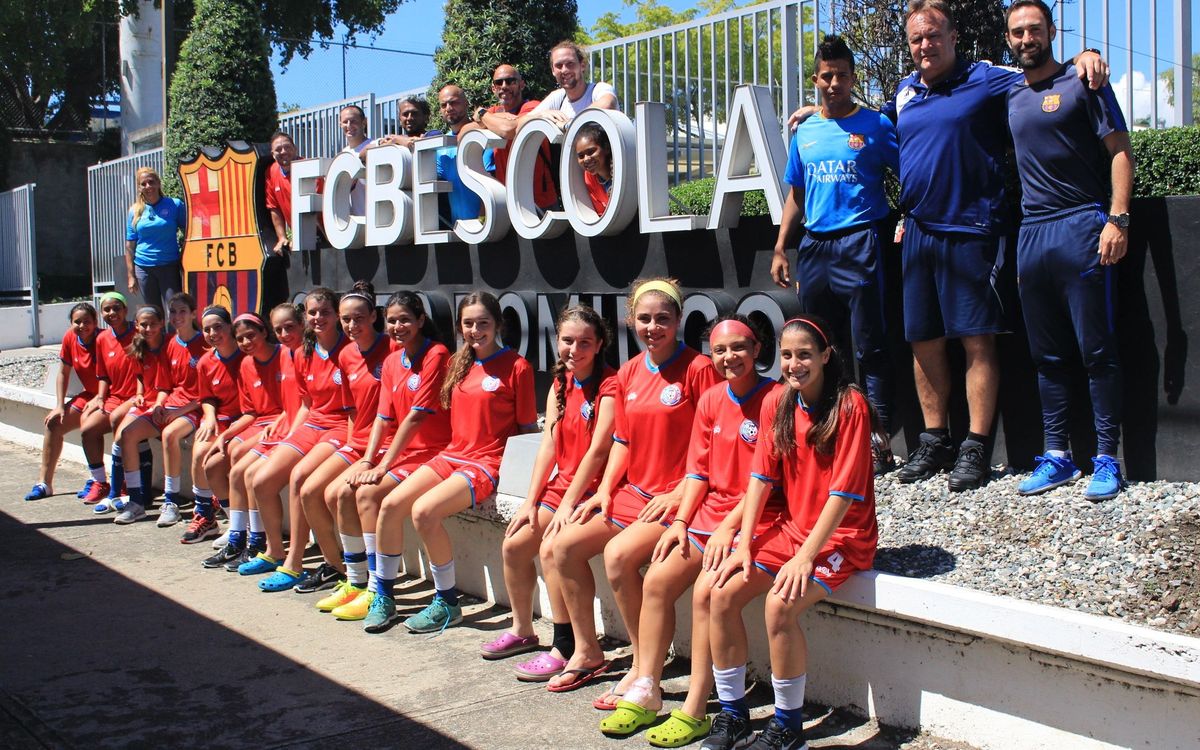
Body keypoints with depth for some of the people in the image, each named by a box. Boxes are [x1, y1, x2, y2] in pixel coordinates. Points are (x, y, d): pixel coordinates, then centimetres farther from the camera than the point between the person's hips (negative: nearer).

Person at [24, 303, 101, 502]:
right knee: (54, 423, 1)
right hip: (89, 395, 8)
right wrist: (60, 406, 0)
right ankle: (44, 483, 10)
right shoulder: (69, 338, -2)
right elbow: (63, 373, 7)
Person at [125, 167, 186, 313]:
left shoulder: (175, 205, -1)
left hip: (170, 266, -2)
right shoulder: (134, 211, 5)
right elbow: (130, 246, 7)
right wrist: (130, 276, 3)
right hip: (144, 268, 3)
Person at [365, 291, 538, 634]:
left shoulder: (516, 367, -6)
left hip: (487, 464, -7)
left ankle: (447, 603, -10)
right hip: (452, 454, 7)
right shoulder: (459, 364, 15)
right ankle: (384, 596, 4)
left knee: (424, 511, -27)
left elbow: (528, 429, -3)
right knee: (391, 504, -12)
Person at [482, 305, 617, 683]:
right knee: (514, 543, -1)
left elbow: (598, 450, -19)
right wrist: (530, 501, -2)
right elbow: (548, 445, 6)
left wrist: (567, 505, -20)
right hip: (563, 483, 8)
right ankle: (523, 630, 20)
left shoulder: (610, 385, -14)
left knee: (551, 547, -26)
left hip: (595, 489, -8)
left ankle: (566, 649, -16)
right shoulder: (560, 385, 11)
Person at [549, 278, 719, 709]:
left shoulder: (698, 369, -12)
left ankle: (644, 670, -13)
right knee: (565, 545, -2)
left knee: (618, 554, -28)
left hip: (677, 498, -8)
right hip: (633, 492, 8)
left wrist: (678, 495, -18)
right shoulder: (629, 374, 10)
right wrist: (604, 491, 4)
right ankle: (586, 649, 14)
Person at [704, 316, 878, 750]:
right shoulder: (776, 402, 3)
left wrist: (805, 557, -24)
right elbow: (761, 477, 1)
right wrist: (743, 545, -8)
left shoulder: (850, 405, -15)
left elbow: (844, 492, -19)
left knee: (780, 605, -28)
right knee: (723, 592, -13)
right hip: (790, 527, 6)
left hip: (842, 536, -6)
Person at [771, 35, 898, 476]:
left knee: (869, 347, -5)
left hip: (859, 244, -5)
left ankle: (881, 439, -1)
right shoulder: (804, 132, 14)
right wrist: (780, 249, 14)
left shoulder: (875, 125, 1)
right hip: (813, 246, 5)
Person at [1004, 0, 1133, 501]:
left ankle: (1107, 459, 1)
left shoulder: (1081, 83, 0)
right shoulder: (1011, 95, 16)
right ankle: (1057, 456, 14)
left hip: (1081, 225, -6)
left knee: (1096, 350, -5)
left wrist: (1117, 219, -15)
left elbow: (1119, 151, -4)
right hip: (1031, 231, 6)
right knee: (1047, 355, 8)